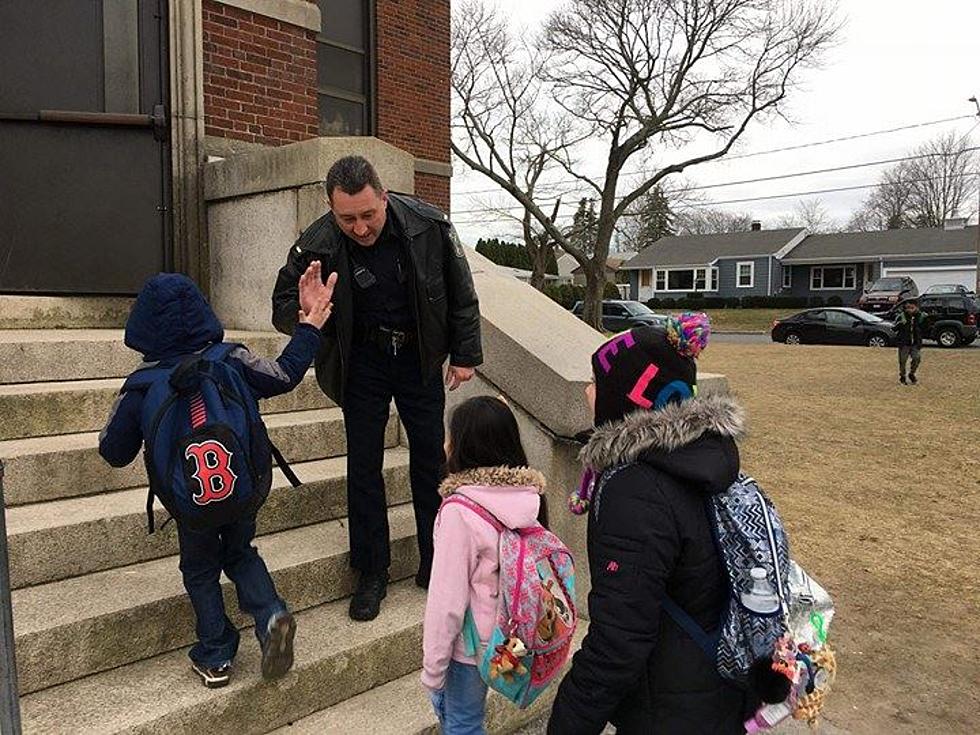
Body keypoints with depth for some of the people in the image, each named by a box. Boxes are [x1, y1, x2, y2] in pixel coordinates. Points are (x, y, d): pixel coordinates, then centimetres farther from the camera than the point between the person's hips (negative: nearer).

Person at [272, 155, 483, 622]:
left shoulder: (428, 225, -19)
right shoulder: (317, 245, -21)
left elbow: (461, 294, -5)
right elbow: (282, 305, -8)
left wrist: (465, 354, -3)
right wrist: (305, 313, -32)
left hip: (420, 356, 1)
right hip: (362, 361, 0)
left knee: (430, 459, 9)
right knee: (363, 466, 2)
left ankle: (435, 564, 26)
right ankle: (372, 574, 17)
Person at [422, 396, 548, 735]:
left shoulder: (460, 511, -26)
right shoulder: (530, 496, -7)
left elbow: (447, 599, -22)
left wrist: (433, 666, -9)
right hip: (512, 639, 7)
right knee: (446, 704, 28)